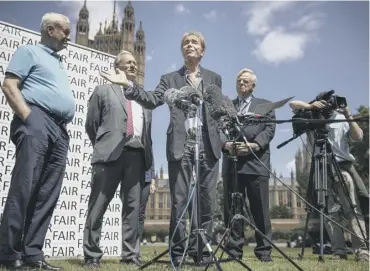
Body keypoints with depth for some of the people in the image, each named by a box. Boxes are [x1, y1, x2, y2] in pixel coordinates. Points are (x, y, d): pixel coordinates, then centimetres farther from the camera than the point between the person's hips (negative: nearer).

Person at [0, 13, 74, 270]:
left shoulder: (59, 63, 30)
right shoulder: (29, 51, 8)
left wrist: (65, 124, 13)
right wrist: (28, 118, -15)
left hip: (60, 130, 8)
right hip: (37, 122, -7)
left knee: (48, 194, 1)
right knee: (23, 188, -12)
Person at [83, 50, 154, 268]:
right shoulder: (104, 91, 12)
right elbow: (91, 125, 10)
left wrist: (147, 154, 10)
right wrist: (103, 146, 10)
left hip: (137, 154, 3)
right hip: (111, 153, -3)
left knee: (133, 207, 3)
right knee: (98, 207, -1)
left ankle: (131, 255, 10)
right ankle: (92, 255, 9)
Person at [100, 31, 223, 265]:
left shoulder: (214, 79, 18)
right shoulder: (170, 79, 13)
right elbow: (153, 100, -3)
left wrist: (224, 139, 0)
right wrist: (128, 85, -17)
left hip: (208, 146, 2)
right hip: (181, 146, -1)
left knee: (207, 200, 3)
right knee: (180, 200, 1)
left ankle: (201, 249, 13)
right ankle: (178, 252, 9)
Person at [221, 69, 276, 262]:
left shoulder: (265, 105, 17)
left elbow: (269, 129, 3)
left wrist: (254, 145, -13)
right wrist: (226, 144, -12)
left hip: (256, 162, -1)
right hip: (232, 162, 2)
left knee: (260, 208, 0)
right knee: (232, 208, 1)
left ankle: (264, 250, 7)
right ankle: (234, 249, 9)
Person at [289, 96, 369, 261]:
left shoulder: (341, 118, 10)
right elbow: (293, 104, 2)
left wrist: (348, 116, -9)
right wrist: (310, 106, -14)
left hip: (343, 167, 0)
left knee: (353, 209, -7)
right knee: (330, 212, -2)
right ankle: (339, 251, 1)